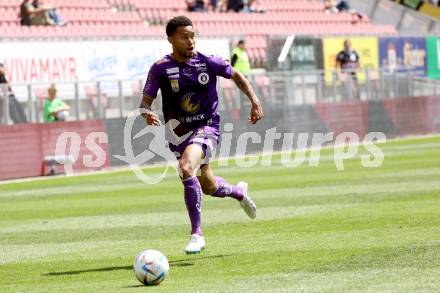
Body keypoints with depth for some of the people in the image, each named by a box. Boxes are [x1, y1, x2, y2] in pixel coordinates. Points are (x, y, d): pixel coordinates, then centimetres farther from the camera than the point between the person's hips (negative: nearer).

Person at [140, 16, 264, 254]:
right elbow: (146, 101, -5)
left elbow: (236, 76, 11)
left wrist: (254, 101, 1)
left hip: (206, 127, -3)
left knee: (186, 168, -31)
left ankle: (196, 234, -23)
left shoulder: (208, 62, -7)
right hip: (178, 132, 3)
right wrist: (147, 114, -28)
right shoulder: (160, 69, -7)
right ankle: (239, 192, 53)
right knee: (209, 187, 14)